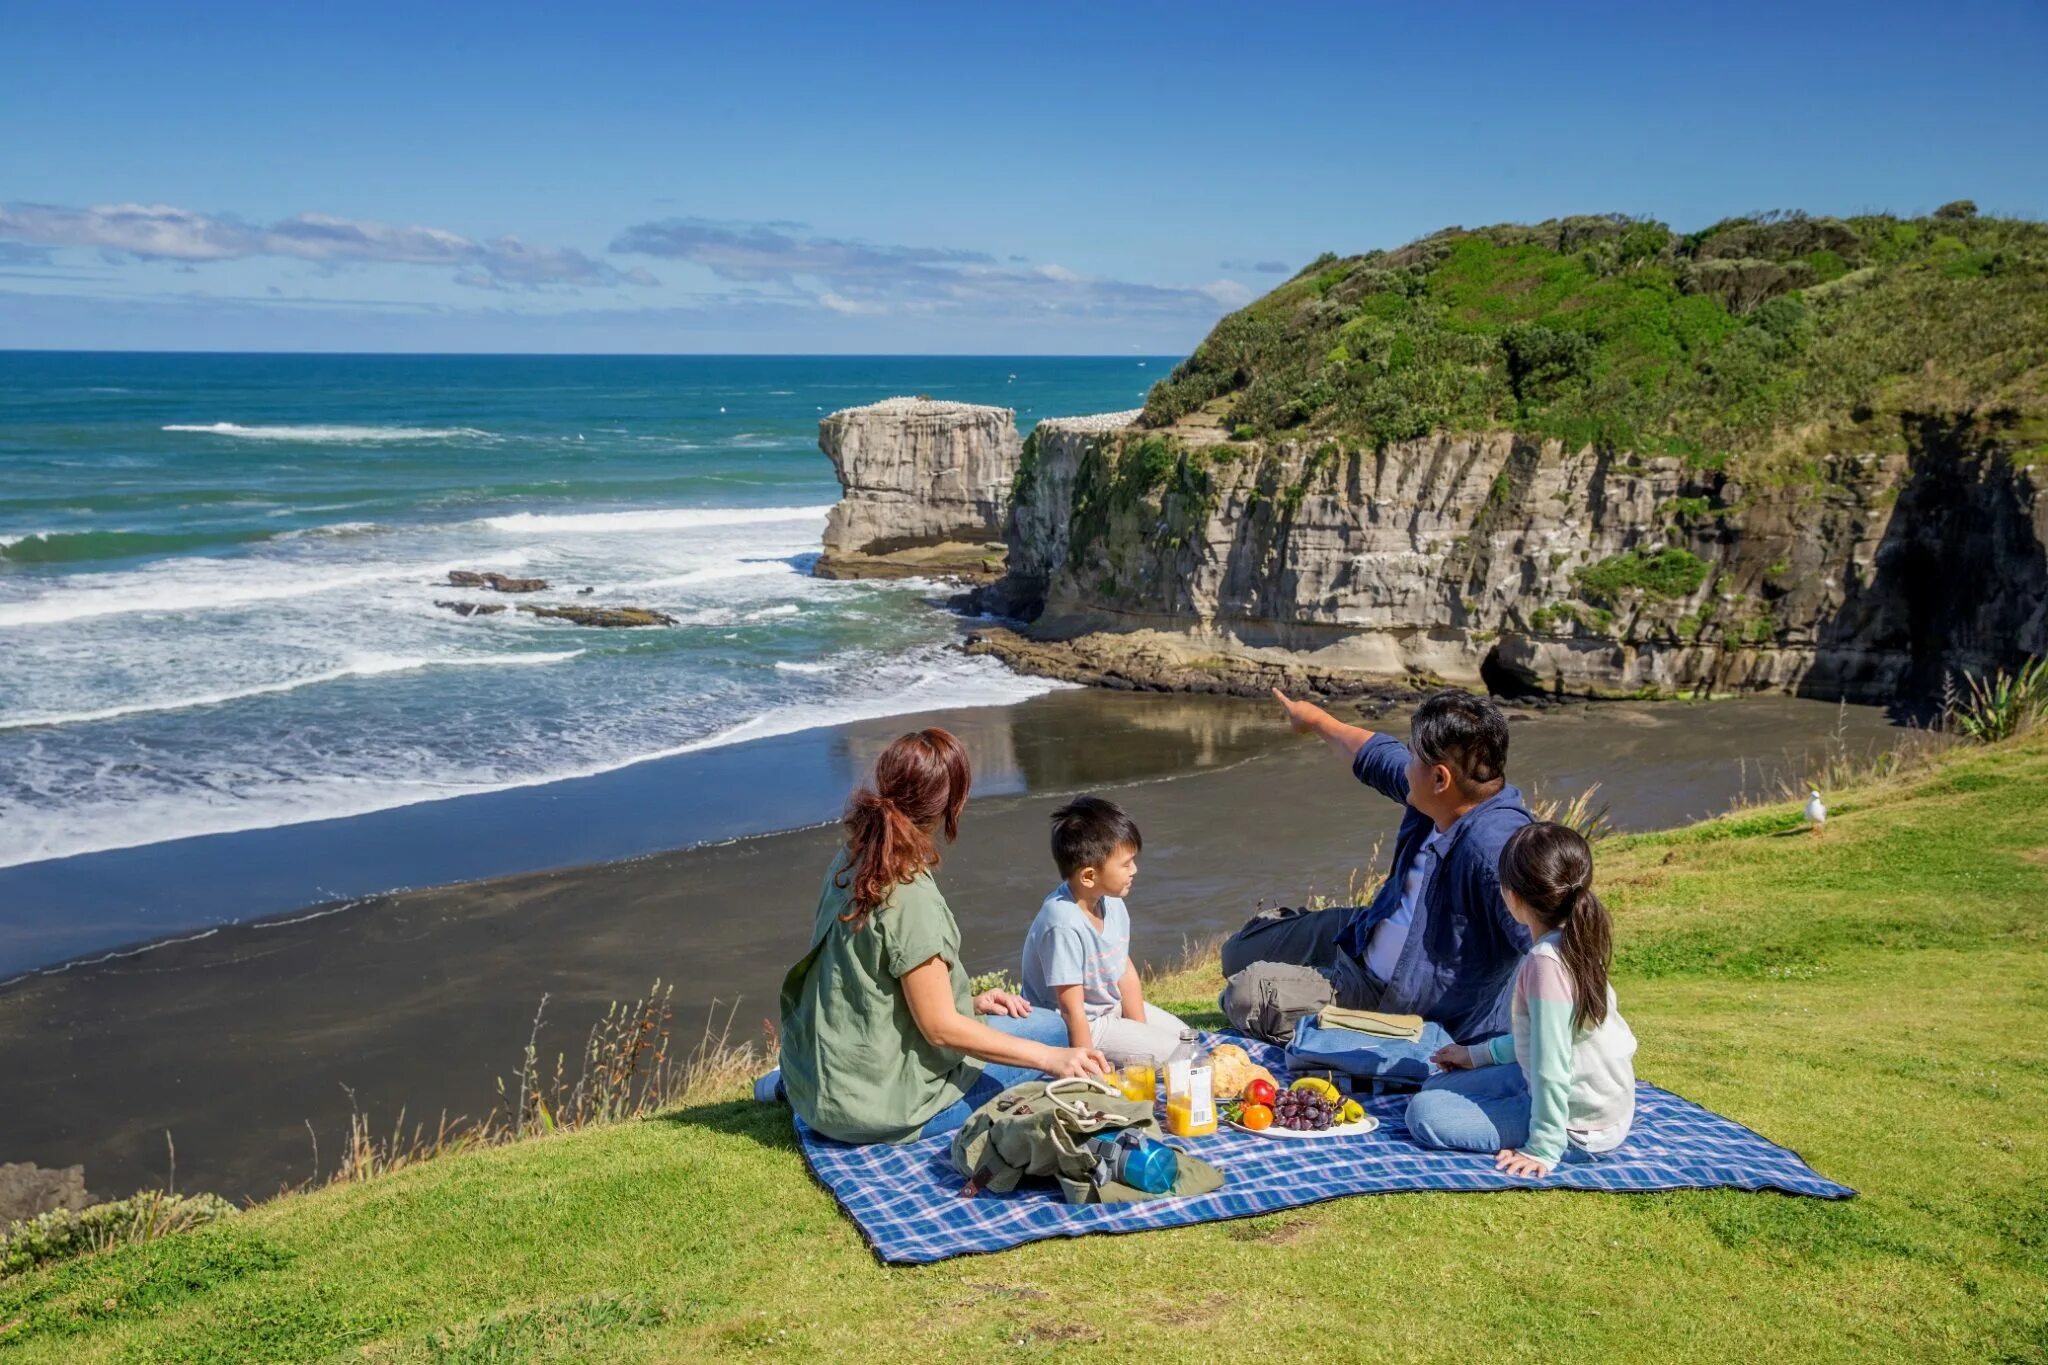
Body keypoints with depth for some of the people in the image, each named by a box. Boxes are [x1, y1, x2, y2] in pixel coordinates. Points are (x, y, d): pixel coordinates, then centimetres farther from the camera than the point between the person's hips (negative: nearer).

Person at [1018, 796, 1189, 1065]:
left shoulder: (1111, 904, -8)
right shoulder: (1063, 925, -34)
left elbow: (1126, 973, 1)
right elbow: (1072, 1010, -28)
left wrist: (1141, 1033, -1)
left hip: (1112, 1005, 9)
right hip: (1086, 1025, -9)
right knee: (1173, 1052, -12)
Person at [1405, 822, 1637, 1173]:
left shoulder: (1546, 962, -29)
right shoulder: (1576, 943, 0)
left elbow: (1551, 1066, -28)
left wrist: (1543, 1149, -21)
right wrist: (1479, 1054, 22)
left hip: (1577, 1124, -9)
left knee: (1424, 1114, -12)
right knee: (1437, 1087, 17)